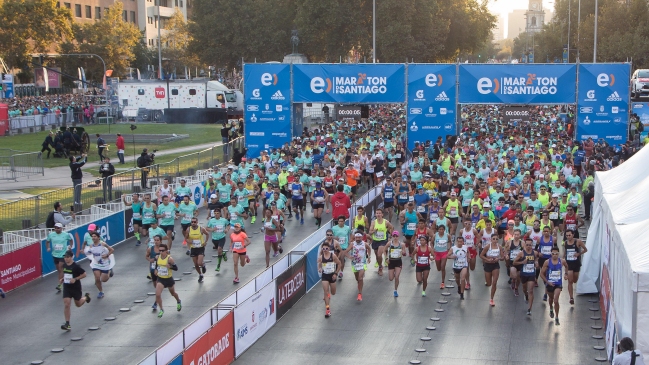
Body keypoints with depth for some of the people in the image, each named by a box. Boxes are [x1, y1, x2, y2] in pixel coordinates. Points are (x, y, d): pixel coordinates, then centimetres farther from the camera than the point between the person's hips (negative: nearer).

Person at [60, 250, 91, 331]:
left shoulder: (76, 266, -19)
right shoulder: (64, 265, 0)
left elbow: (84, 274, -13)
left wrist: (75, 279, -23)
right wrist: (62, 279, 2)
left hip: (76, 288, -4)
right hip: (67, 287, 4)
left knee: (78, 304, 16)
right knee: (66, 305, -9)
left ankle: (86, 297, 50)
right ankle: (67, 324, -6)